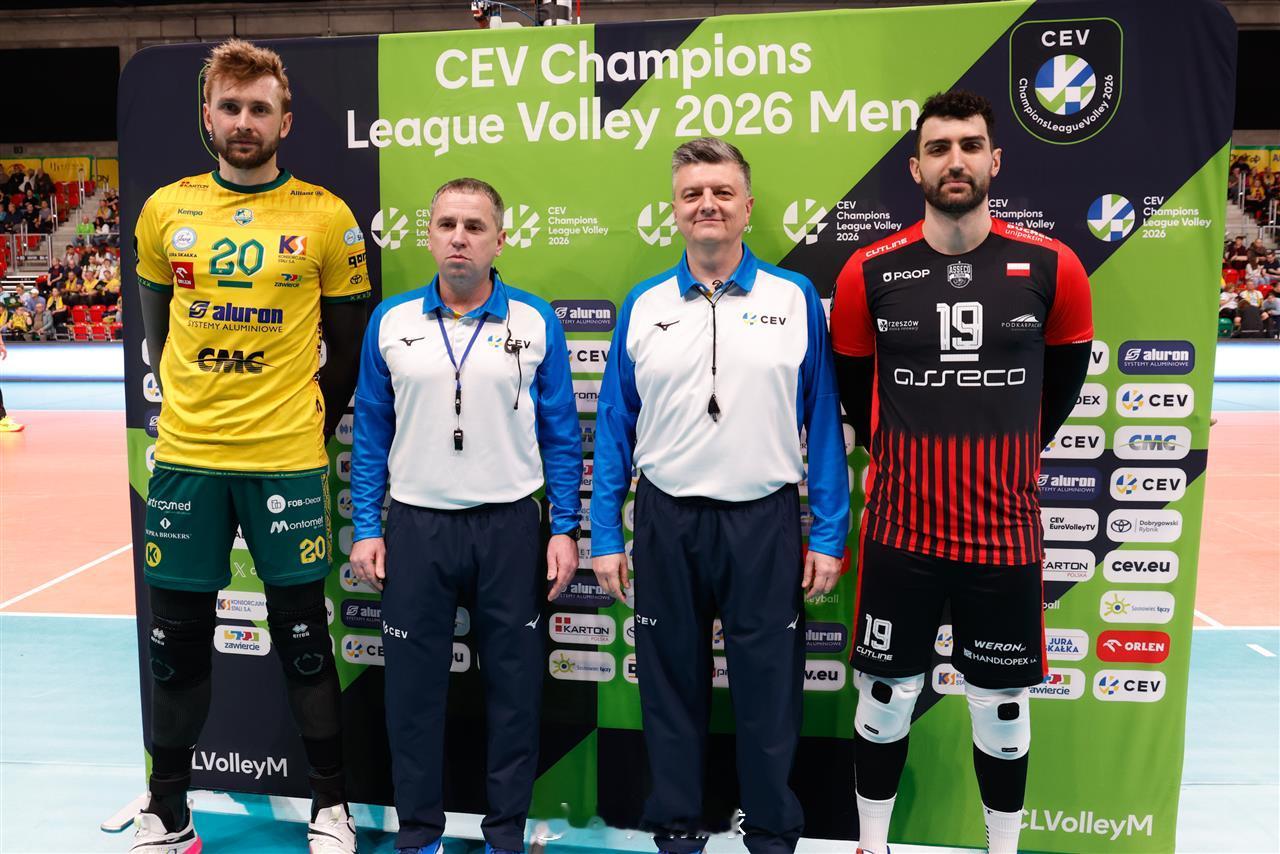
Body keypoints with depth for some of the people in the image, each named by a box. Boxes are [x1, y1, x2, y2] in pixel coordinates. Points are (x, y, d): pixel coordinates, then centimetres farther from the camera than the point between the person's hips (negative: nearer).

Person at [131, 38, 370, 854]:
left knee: (304, 640, 6)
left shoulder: (326, 216, -2)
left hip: (287, 460, -3)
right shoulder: (165, 210, 5)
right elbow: (158, 323, 17)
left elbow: (349, 340, 4)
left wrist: (312, 423, 4)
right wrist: (190, 405, 15)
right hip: (186, 458, 3)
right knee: (178, 641, 12)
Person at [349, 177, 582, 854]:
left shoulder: (536, 322, -1)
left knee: (513, 684, 9)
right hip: (415, 526, 1)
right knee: (413, 687, 10)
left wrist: (565, 528, -3)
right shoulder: (390, 321, 3)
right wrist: (366, 530, 2)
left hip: (509, 526, -1)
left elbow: (560, 434, 2)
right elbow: (371, 433, 6)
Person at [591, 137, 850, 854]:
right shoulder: (643, 306, 4)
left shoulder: (795, 299, 0)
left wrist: (829, 535, -2)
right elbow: (615, 427, 5)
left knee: (768, 690, 10)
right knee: (673, 685, 14)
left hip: (764, 521, -1)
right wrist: (606, 536, 2)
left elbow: (823, 423, 0)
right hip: (668, 523, 2)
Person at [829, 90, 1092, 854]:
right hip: (902, 531, 0)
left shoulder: (1051, 268, -4)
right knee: (885, 698, 12)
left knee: (1002, 705, 15)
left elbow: (1061, 382, 11)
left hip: (1005, 532, 1)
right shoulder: (870, 273, -5)